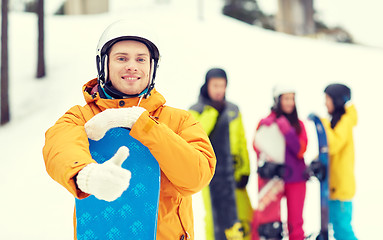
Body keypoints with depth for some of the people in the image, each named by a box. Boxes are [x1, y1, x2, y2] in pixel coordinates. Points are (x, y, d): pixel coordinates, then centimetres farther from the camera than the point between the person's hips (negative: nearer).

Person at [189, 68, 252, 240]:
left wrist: (244, 171, 4)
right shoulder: (195, 111, 4)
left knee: (244, 214, -6)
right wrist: (211, 112, -14)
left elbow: (241, 142, 13)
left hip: (233, 172, 3)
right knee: (215, 216, -4)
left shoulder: (233, 110, 13)